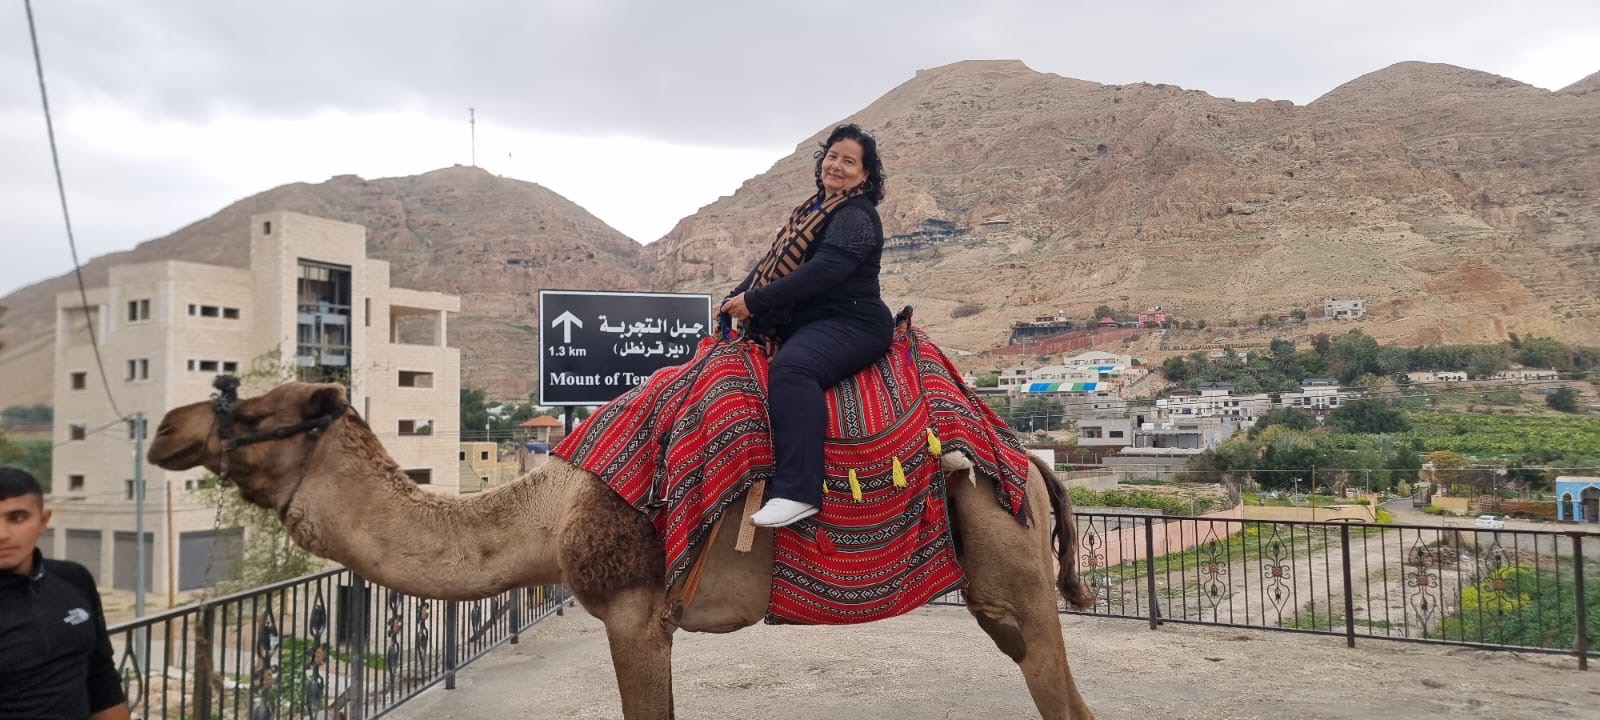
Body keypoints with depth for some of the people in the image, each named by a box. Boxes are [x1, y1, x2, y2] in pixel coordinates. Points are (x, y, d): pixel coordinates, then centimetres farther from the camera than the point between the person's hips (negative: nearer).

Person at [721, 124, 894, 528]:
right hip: (807, 325, 11)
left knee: (790, 368, -38)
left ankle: (798, 492, -44)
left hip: (851, 324, -10)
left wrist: (754, 302, -21)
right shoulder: (813, 210, 20)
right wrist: (735, 299, 5)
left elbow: (824, 271, -22)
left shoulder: (857, 216, -9)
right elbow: (773, 262, 21)